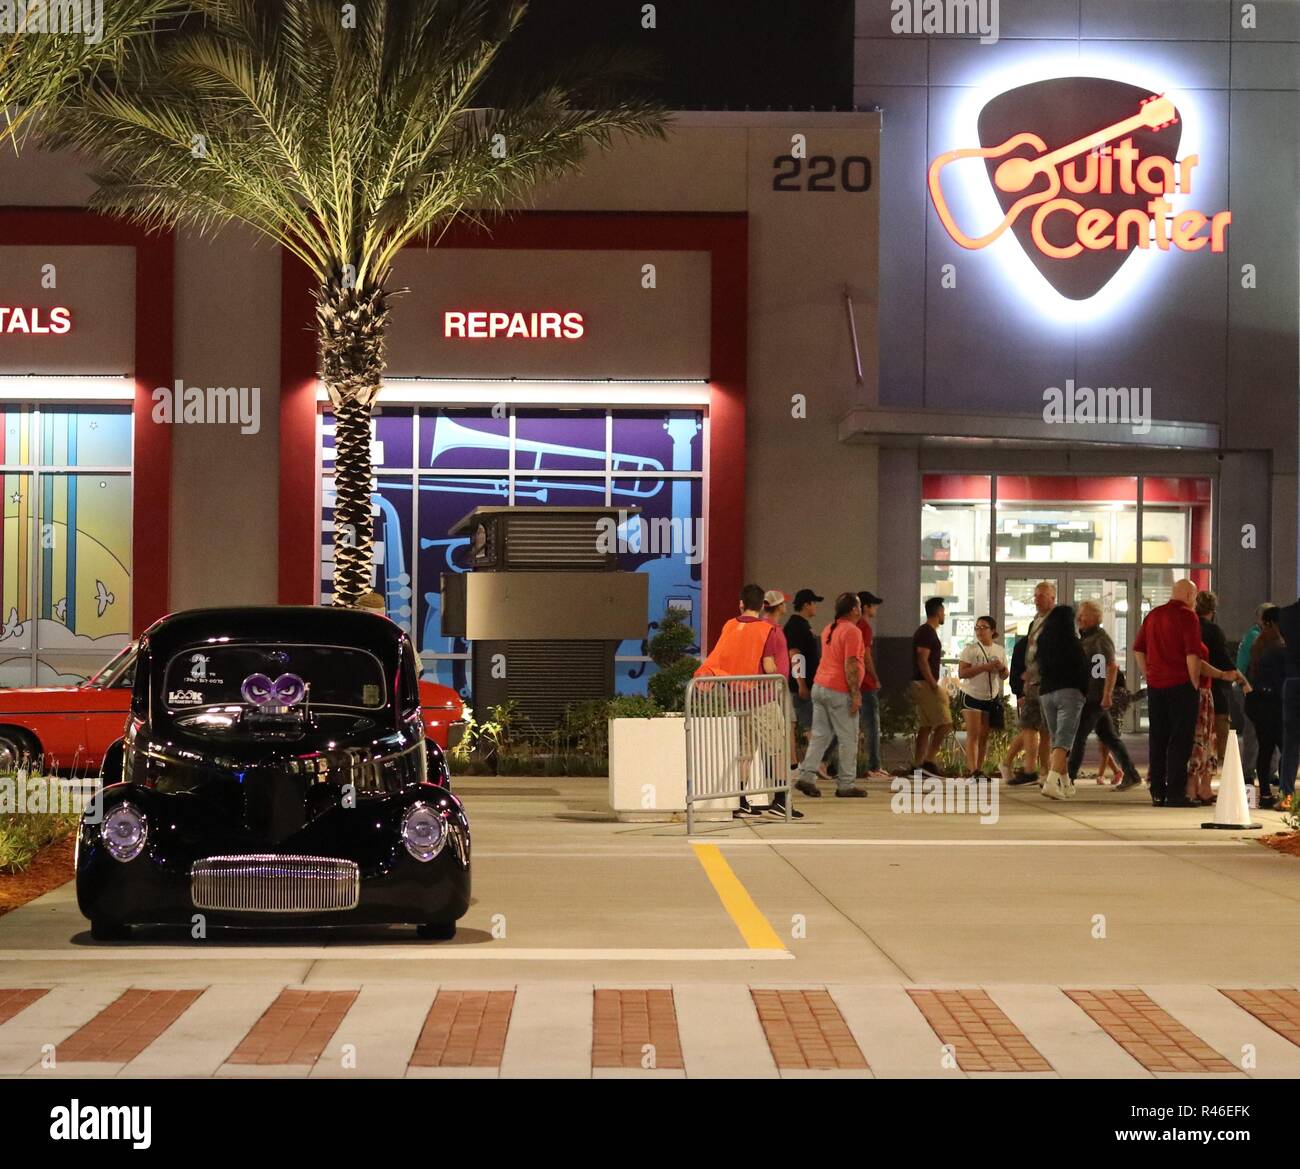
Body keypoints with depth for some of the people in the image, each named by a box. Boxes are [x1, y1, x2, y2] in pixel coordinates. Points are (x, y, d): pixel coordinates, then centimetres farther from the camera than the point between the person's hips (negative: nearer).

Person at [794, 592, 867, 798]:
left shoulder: (828, 630, 15)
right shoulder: (851, 631, -12)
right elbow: (850, 665, -18)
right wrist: (856, 695, -17)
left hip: (820, 687, 8)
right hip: (839, 692, -8)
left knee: (819, 735, 9)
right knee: (848, 739, 0)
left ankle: (806, 775, 0)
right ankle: (845, 784, 2)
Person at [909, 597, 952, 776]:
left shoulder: (925, 631, 18)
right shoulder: (927, 632, -13)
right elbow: (922, 660, -20)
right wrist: (934, 685, -21)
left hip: (922, 684, 10)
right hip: (926, 684, -10)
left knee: (925, 726, 9)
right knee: (944, 723, -9)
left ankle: (917, 765, 8)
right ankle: (930, 760, -11)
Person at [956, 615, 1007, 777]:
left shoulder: (1000, 651, 6)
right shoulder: (970, 649, -7)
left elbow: (1005, 675, 13)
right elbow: (961, 673, -15)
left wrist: (1001, 668, -11)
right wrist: (984, 667, -23)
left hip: (991, 697, 4)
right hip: (972, 696, -4)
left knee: (984, 736, 8)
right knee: (973, 734, -12)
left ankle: (979, 769, 15)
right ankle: (973, 770, -18)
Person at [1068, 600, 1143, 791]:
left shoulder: (1101, 638, -12)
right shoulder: (1085, 638, 17)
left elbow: (1112, 666, -19)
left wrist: (1107, 694, -24)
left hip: (1095, 697, -9)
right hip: (1089, 695, 9)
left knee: (1078, 736, -7)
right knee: (1108, 737, 9)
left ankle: (1069, 777, -3)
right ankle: (1131, 775, 11)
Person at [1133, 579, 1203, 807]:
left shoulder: (1153, 615, 11)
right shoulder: (1187, 617, -10)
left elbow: (1138, 649, 13)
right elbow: (1192, 655, -16)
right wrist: (1195, 684, -8)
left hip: (1156, 686, 6)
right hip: (1180, 686, -6)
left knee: (1157, 739, 12)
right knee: (1180, 741, -2)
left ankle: (1157, 792, 14)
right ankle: (1175, 793, -4)